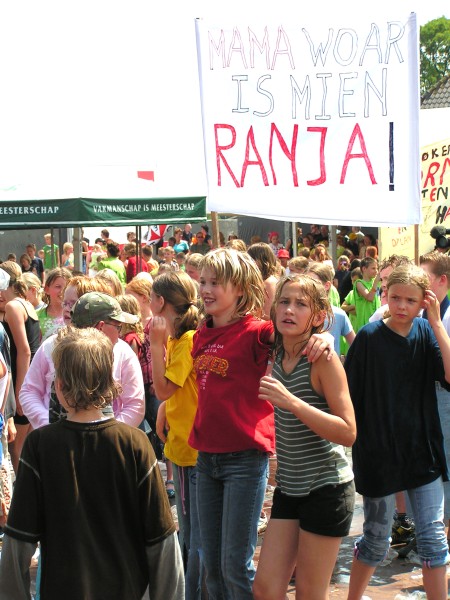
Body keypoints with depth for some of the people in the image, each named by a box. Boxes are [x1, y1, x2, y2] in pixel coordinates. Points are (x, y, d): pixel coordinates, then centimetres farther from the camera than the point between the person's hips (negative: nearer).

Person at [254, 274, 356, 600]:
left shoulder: (324, 359, -15)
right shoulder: (276, 356, 4)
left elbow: (348, 433, -20)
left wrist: (292, 402, -29)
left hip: (326, 488, -6)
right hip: (288, 487, 6)